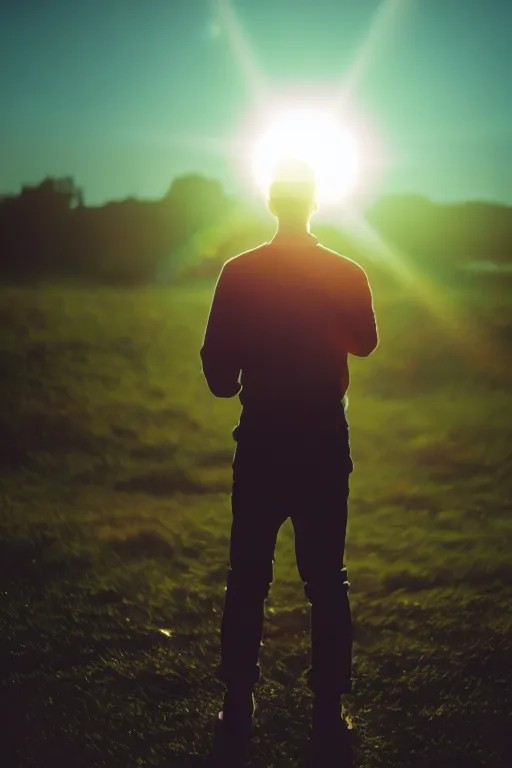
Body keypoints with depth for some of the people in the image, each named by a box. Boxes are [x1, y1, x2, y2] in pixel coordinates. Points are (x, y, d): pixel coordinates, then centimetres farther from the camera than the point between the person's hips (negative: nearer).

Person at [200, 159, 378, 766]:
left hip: (260, 444, 0)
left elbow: (216, 360, -6)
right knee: (326, 581, 10)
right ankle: (328, 714, 15)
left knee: (247, 581, 9)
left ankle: (237, 714, 15)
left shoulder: (240, 273, -8)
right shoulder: (347, 275, -5)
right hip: (325, 446, 1)